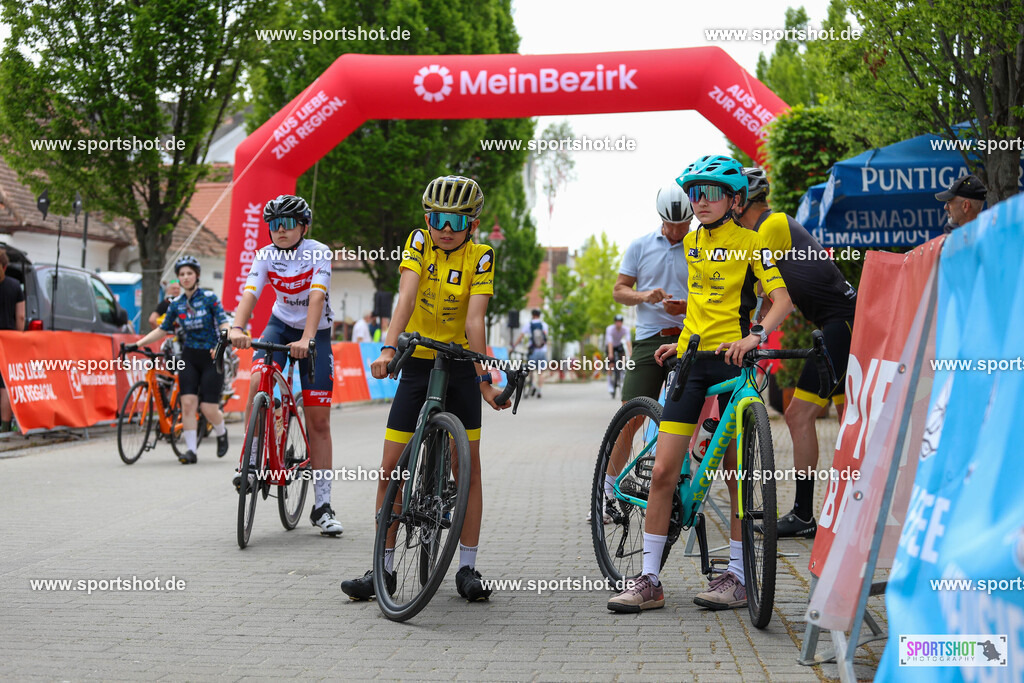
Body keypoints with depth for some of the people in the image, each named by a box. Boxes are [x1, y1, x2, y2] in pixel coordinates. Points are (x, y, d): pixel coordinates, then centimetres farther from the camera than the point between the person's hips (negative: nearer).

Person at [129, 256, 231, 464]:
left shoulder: (209, 298, -6)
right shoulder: (176, 304, 5)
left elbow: (224, 324, -11)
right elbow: (162, 330, 12)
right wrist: (137, 344, 3)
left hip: (211, 356, -3)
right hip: (189, 357, 3)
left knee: (208, 408, -7)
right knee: (188, 403, -11)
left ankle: (222, 433, 25)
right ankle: (190, 450, -7)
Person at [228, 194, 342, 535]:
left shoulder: (318, 253, -19)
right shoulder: (265, 256, -10)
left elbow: (317, 297, -31)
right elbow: (249, 294, -23)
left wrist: (306, 340, -46)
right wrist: (237, 329, -43)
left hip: (315, 332, -2)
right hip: (280, 325, 2)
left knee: (319, 421, -4)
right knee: (258, 381, -29)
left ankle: (322, 507, 0)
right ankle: (250, 463, -18)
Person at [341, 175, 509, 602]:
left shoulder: (480, 257, -9)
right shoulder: (419, 242, -8)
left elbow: (475, 319, -18)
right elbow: (407, 297, -23)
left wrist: (484, 378, -27)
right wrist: (388, 347, -37)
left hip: (459, 366, 0)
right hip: (417, 363, 1)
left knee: (468, 466, -3)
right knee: (391, 468, -3)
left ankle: (467, 568, 6)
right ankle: (383, 567, 7)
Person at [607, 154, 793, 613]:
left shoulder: (749, 243, -2)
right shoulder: (691, 242, 15)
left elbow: (782, 299, -11)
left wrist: (754, 335, -27)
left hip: (732, 360, -4)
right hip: (691, 360, 5)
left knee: (737, 476, 2)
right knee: (663, 471, -3)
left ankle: (736, 577, 12)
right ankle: (649, 581, 2)